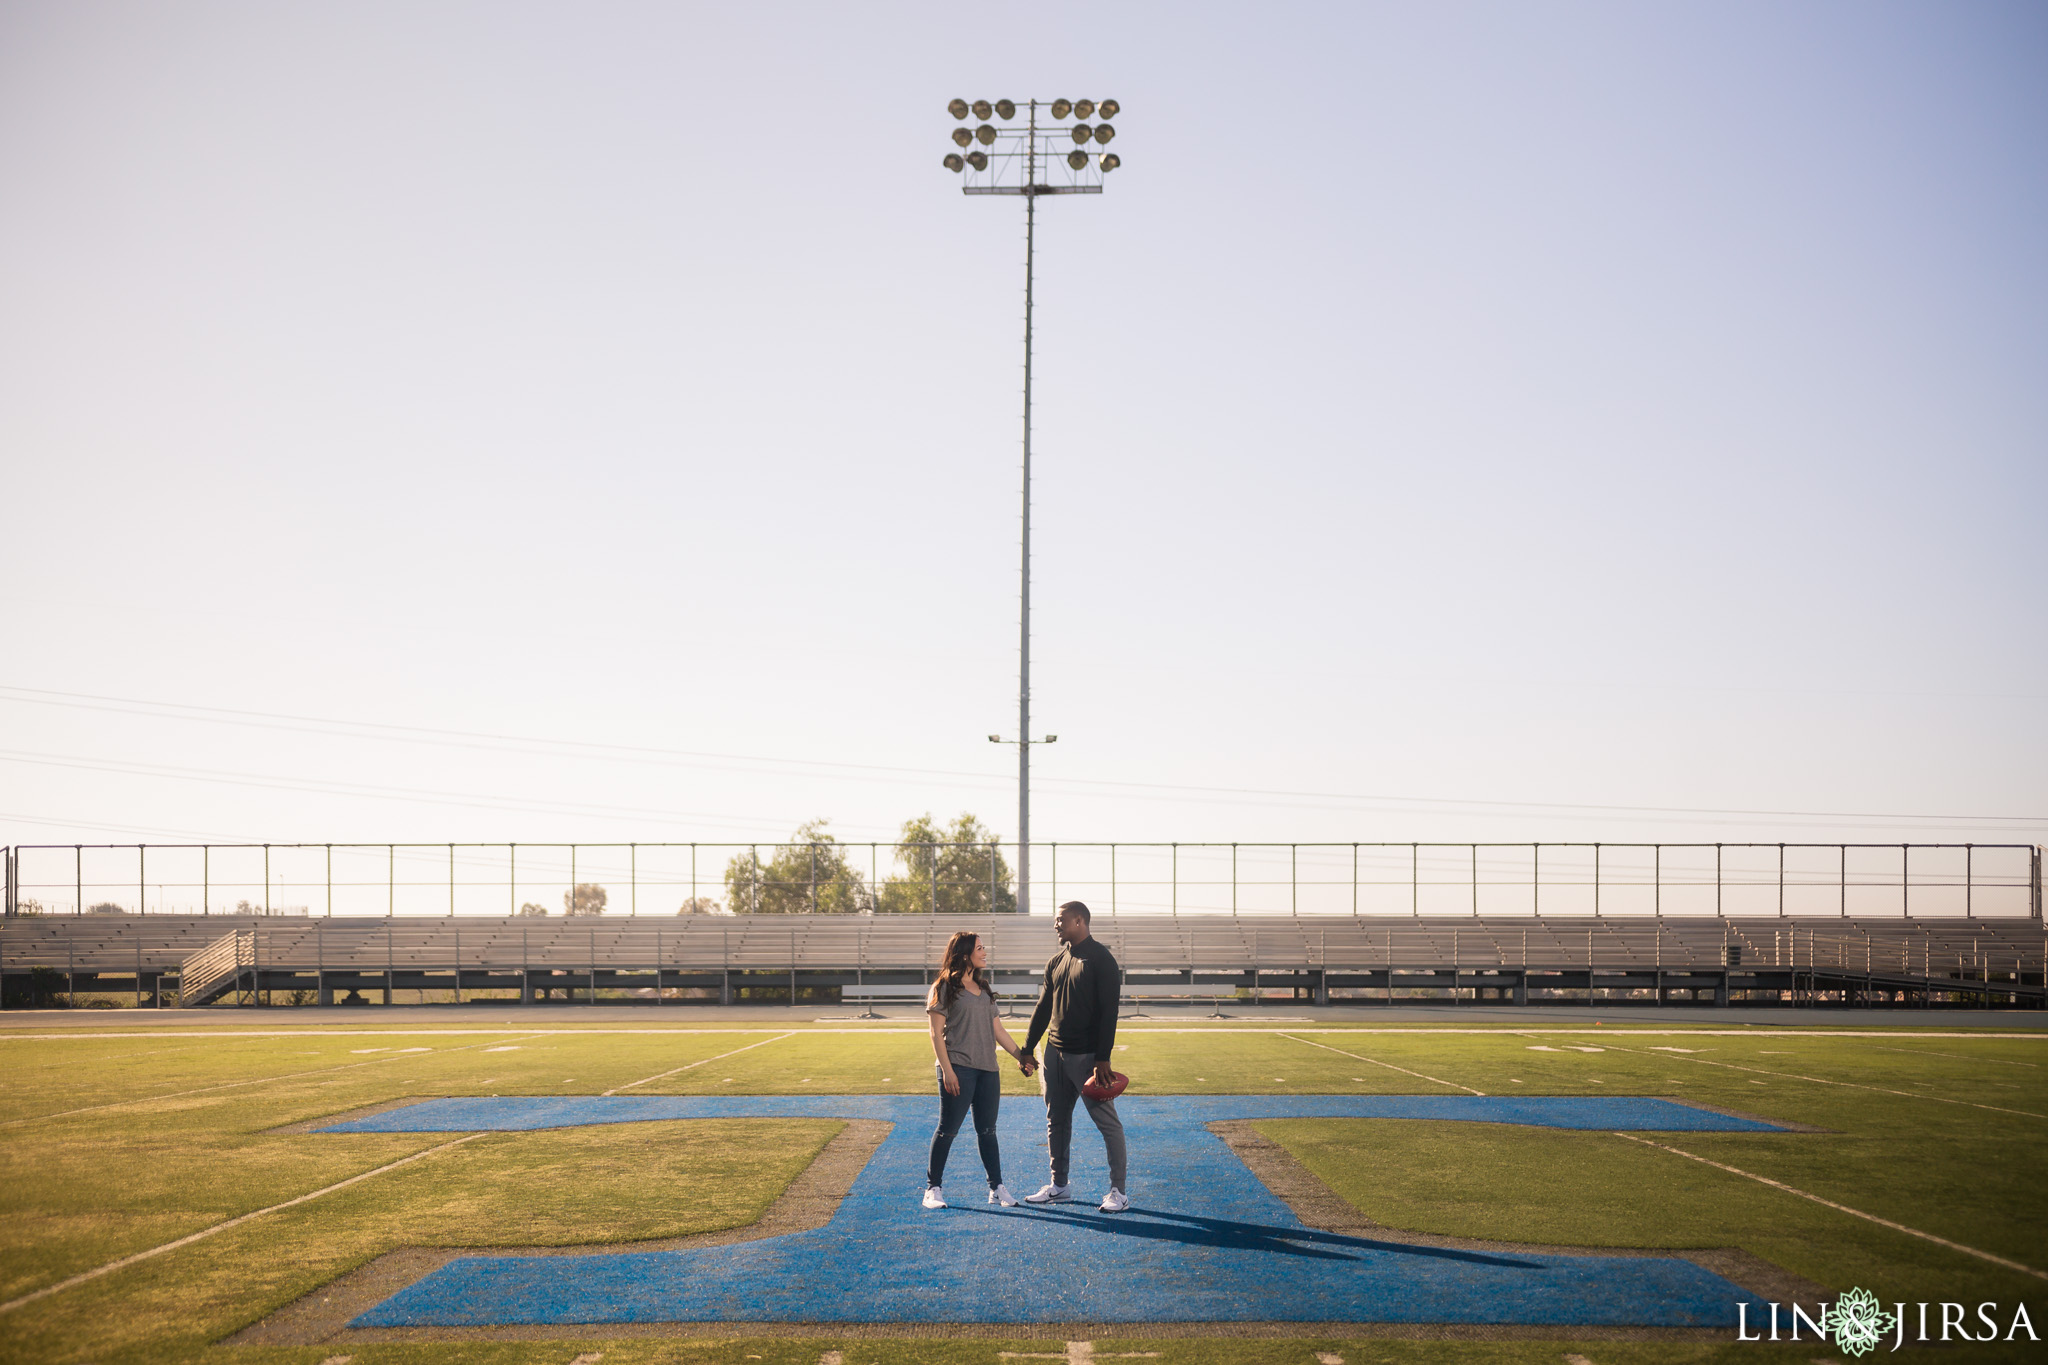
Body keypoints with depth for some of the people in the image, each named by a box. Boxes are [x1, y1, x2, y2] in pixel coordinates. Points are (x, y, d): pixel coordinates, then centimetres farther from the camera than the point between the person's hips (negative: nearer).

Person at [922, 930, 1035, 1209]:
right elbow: (936, 1033, -7)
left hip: (987, 1070, 6)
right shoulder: (945, 988, -4)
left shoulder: (984, 989, 17)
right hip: (958, 1068, -6)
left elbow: (998, 1029, 19)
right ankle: (933, 1187, 6)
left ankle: (997, 1187, 14)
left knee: (987, 1130, 9)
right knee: (948, 1129, -3)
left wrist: (1020, 1056, 12)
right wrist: (946, 1069, -15)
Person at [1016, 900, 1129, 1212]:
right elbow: (1043, 1007, 20)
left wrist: (1102, 1058, -19)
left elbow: (1109, 1011, -13)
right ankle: (1059, 1186, 21)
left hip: (1087, 1055, -7)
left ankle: (1118, 1192, 0)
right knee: (1056, 1121, 11)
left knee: (1107, 1122, -5)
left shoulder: (1101, 960, -9)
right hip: (1055, 1053, 7)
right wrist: (1028, 1049, 17)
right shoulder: (1056, 962, 13)